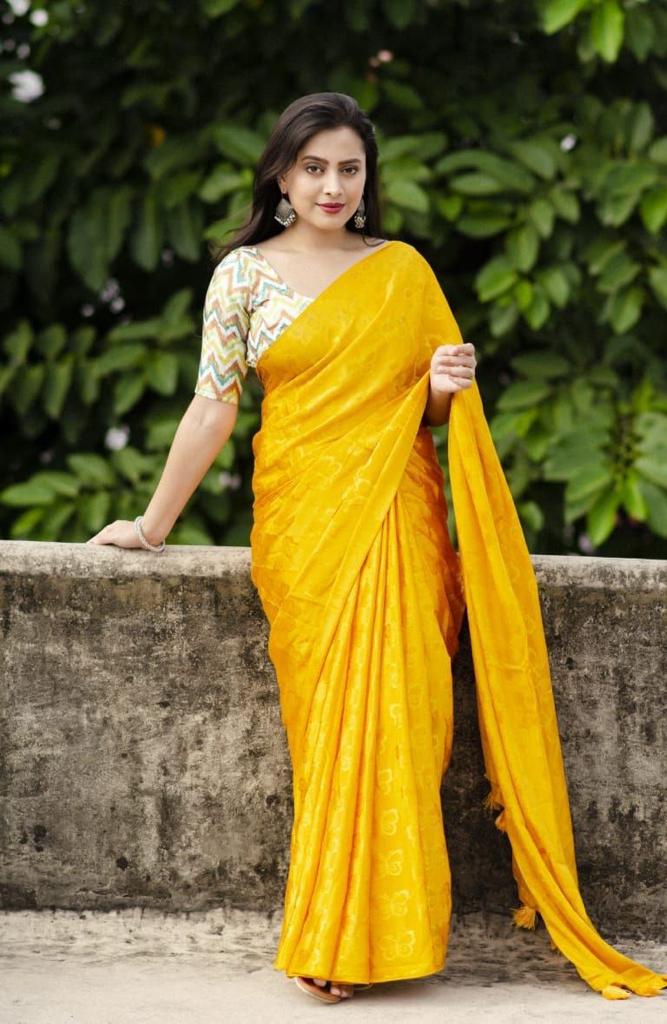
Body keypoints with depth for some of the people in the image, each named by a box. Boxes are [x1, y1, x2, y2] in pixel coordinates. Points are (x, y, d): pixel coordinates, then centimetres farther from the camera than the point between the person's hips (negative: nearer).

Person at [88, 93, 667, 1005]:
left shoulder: (403, 270, 12)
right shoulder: (245, 272, 7)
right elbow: (213, 405, 6)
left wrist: (449, 383, -5)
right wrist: (154, 524, 4)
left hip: (396, 510, 1)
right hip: (302, 512, -1)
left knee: (389, 706, -14)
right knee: (332, 712, -12)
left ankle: (356, 936, -7)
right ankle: (339, 940, -6)